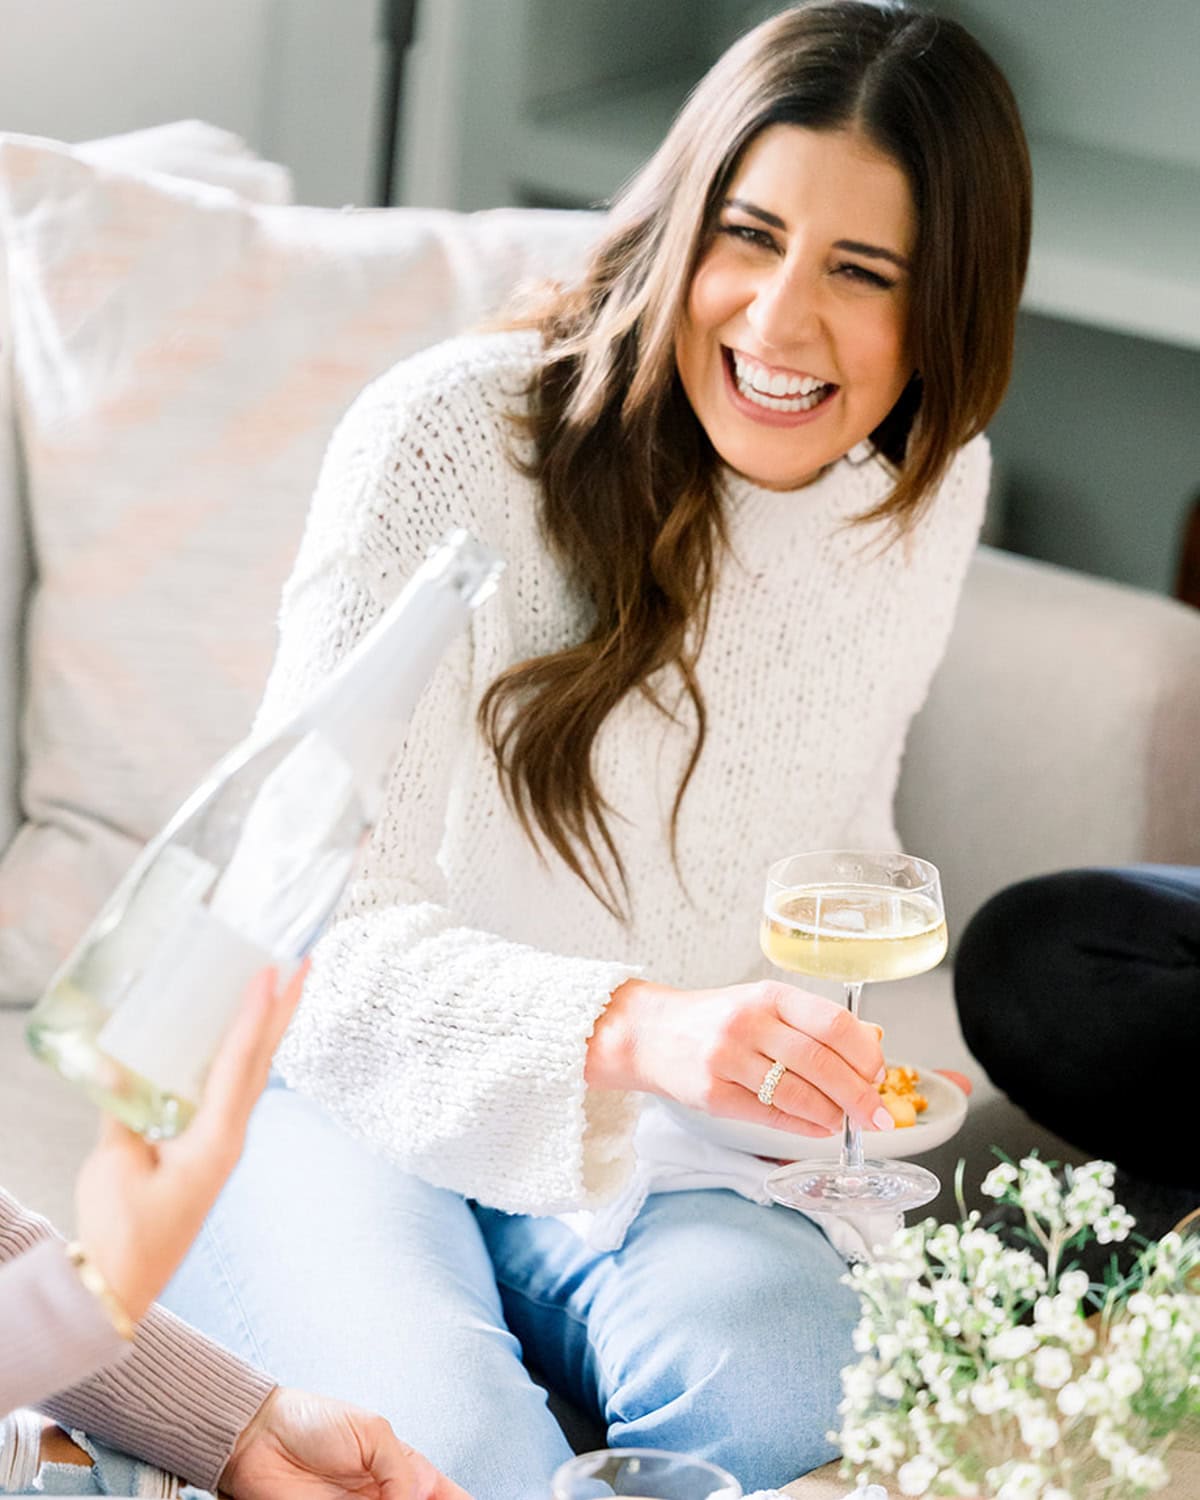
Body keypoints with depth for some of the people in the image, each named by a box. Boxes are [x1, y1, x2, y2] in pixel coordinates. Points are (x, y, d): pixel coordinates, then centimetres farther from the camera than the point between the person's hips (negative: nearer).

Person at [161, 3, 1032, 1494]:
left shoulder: (930, 489, -2)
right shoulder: (448, 437, -21)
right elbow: (316, 922, -25)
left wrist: (824, 1070, -2)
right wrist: (635, 1027, -42)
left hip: (650, 1126, 4)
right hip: (338, 1085, -3)